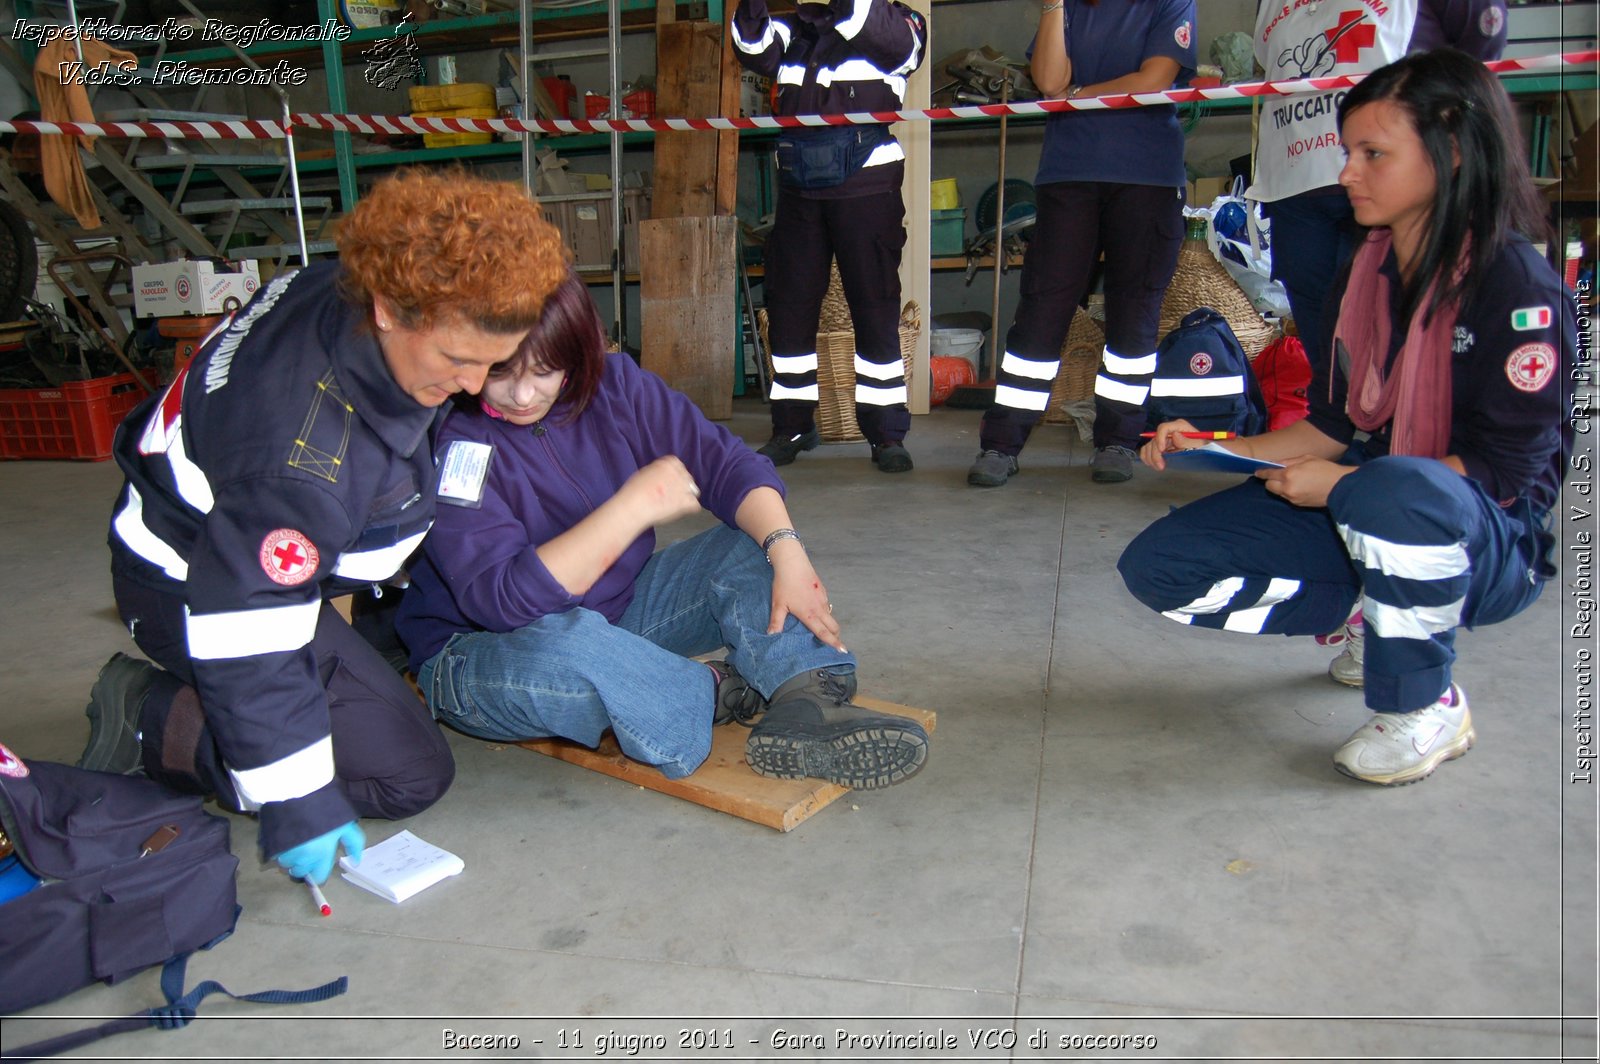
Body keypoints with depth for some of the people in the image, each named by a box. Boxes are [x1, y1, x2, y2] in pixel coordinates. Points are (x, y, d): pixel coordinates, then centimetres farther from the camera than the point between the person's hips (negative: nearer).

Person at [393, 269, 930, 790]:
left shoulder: (613, 384, -7)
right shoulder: (449, 443, -23)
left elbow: (725, 463, -9)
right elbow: (507, 600, -31)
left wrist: (787, 552, -27)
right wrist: (636, 504, -31)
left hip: (621, 615, 6)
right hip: (480, 649, -6)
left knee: (751, 544, -11)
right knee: (567, 645, -41)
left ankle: (807, 701, -33)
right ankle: (710, 694, -16)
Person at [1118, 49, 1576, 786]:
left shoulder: (1521, 288, -17)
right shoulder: (1367, 273, 6)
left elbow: (1504, 465, -20)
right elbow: (1335, 423, 9)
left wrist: (1343, 482, -24)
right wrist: (1218, 449, -4)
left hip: (1490, 540, -6)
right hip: (1356, 505, 7)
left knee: (1393, 492, -45)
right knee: (1157, 567, -7)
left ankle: (1426, 707, -16)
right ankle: (1377, 612, 8)